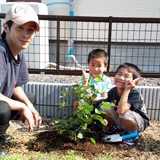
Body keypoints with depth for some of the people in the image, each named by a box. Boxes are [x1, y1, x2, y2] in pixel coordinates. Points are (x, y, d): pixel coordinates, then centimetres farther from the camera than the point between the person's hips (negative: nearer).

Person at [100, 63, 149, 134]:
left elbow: (121, 111, -45)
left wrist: (127, 89, -43)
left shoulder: (135, 94, -29)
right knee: (103, 108, -13)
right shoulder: (112, 92, -11)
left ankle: (133, 132, -6)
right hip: (122, 121, 6)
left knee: (124, 114, -37)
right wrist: (109, 124, 3)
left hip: (139, 123, -5)